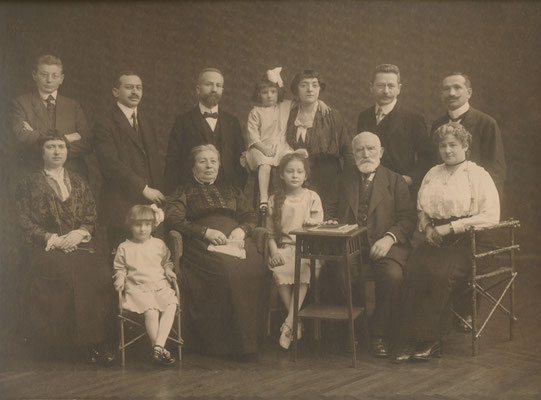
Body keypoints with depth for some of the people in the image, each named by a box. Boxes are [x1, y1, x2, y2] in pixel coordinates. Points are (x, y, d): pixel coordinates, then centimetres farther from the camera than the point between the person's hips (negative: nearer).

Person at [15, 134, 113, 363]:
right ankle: (80, 344, -23)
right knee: (64, 271, -34)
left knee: (97, 271, -29)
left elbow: (91, 216, 14)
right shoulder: (29, 184, 11)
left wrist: (80, 233, -8)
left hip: (80, 241, 3)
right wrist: (53, 239, -11)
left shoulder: (78, 182, 21)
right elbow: (26, 223, 3)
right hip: (47, 247, -2)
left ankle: (96, 340, -21)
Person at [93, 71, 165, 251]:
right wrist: (144, 189, -14)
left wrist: (158, 193, 9)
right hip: (122, 207, -6)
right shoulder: (105, 125, -5)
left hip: (151, 203, 6)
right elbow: (111, 165, -14)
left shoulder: (146, 121, 19)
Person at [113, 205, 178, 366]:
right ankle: (159, 350, -20)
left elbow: (166, 261, 29)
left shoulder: (159, 244, 16)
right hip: (138, 289, -3)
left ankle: (158, 345, -32)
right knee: (151, 311, -31)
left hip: (160, 286, 3)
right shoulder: (124, 248, 10)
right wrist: (120, 279, -3)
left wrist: (168, 269, 9)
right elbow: (120, 268, 16)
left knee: (171, 305, -29)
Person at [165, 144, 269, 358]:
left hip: (235, 242, 3)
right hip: (203, 245, -3)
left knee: (256, 269, -30)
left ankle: (249, 339, -24)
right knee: (227, 270, -36)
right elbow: (172, 220, 4)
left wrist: (242, 230, -1)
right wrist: (206, 232, -8)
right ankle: (222, 342, -28)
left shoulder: (230, 189, 31)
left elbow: (250, 216, 23)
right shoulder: (184, 192, 20)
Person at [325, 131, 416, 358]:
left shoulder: (395, 181, 14)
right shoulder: (344, 180, 21)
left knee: (392, 275, -33)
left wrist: (389, 237, -14)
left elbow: (408, 218, 5)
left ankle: (381, 336, -15)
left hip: (384, 244, -1)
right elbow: (334, 214, 16)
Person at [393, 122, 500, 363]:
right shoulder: (432, 175, 21)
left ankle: (429, 339, -22)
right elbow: (421, 210, 27)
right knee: (413, 269, -26)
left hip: (465, 241, -4)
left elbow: (491, 215, -8)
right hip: (434, 239, 4)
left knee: (440, 273, -33)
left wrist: (451, 227, -12)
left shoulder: (478, 175, 3)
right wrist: (427, 227, 3)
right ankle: (409, 339, -25)